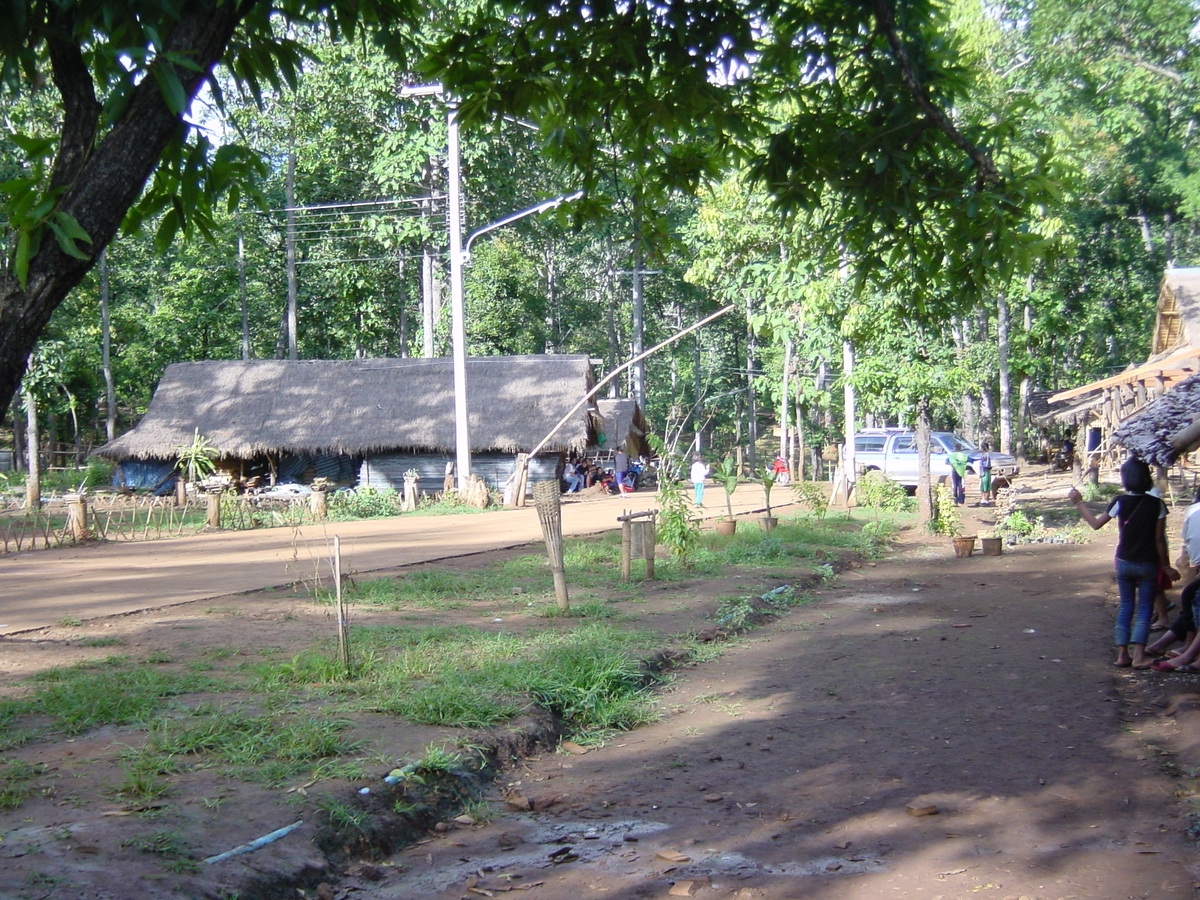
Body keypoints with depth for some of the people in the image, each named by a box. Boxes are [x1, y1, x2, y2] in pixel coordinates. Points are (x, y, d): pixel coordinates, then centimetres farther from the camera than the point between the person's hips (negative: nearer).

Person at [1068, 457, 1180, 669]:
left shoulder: (1120, 502, -10)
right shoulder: (1156, 505, -10)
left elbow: (1096, 523, 0)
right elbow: (1159, 539, -8)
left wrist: (1079, 502, 10)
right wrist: (1167, 566, 2)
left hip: (1124, 563, 1)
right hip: (1148, 564, -1)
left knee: (1125, 607, 12)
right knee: (1144, 609, 5)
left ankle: (1122, 654, 10)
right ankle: (1138, 655, -4)